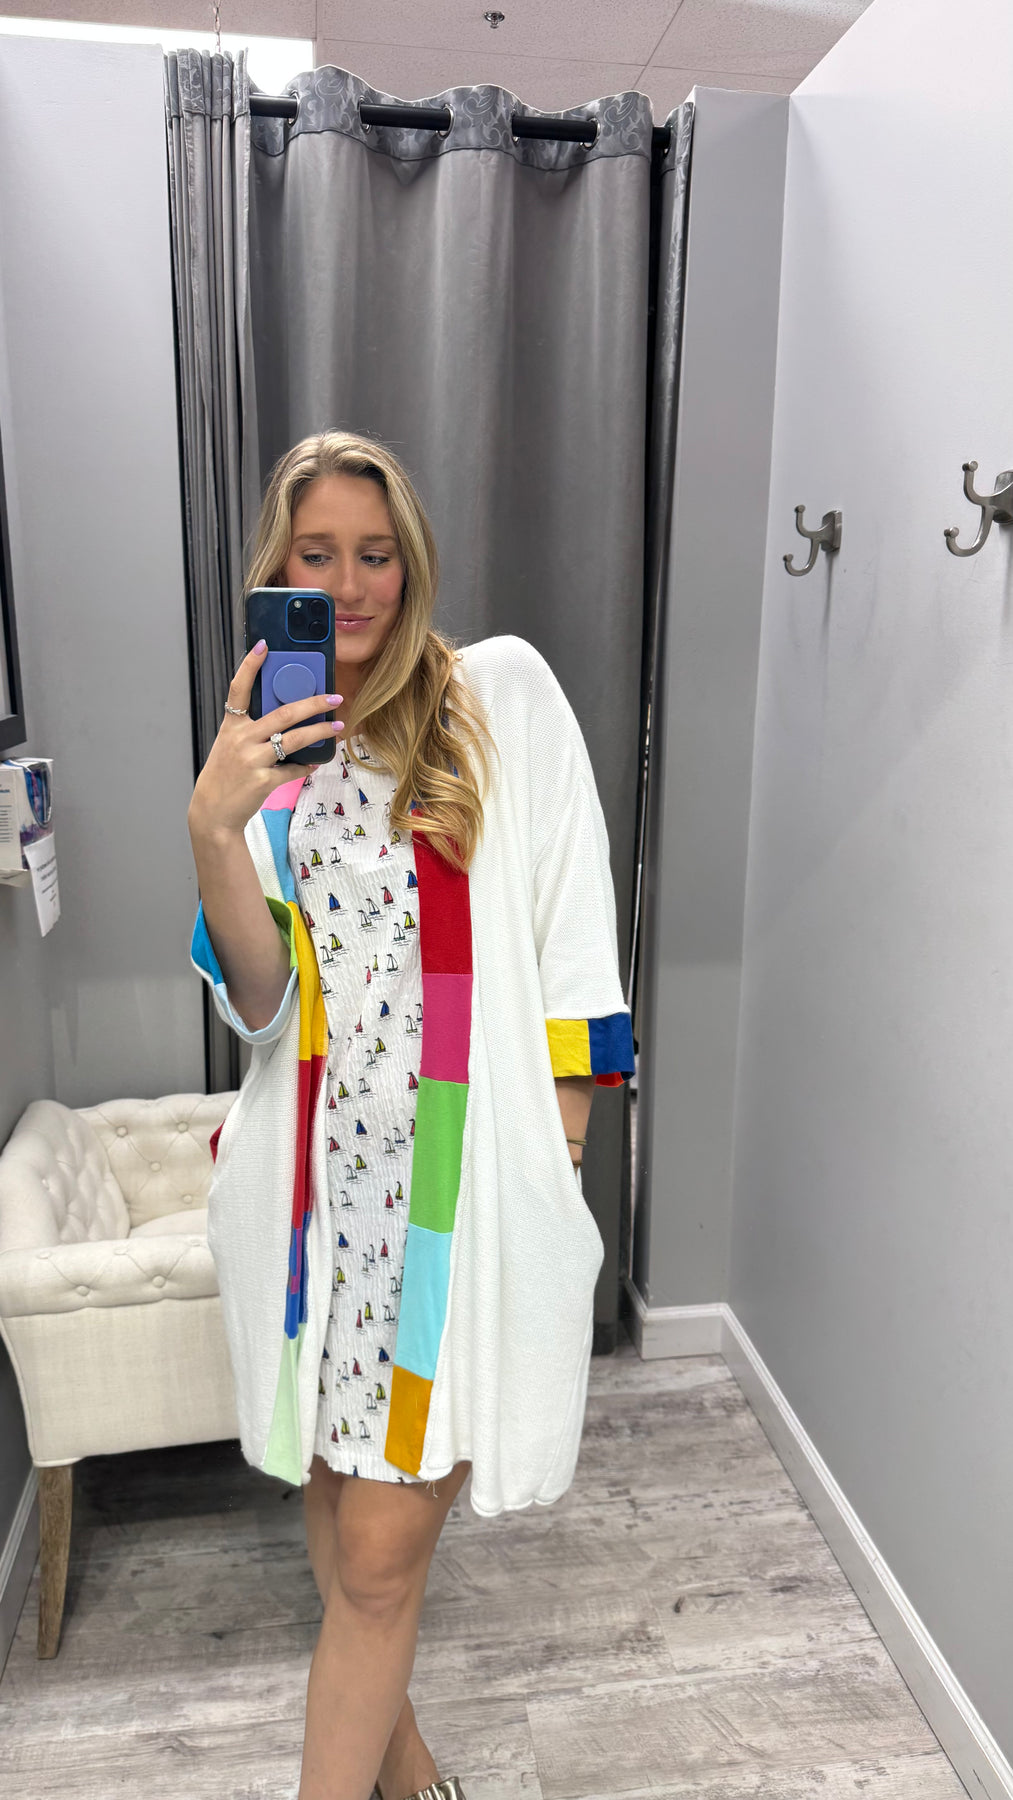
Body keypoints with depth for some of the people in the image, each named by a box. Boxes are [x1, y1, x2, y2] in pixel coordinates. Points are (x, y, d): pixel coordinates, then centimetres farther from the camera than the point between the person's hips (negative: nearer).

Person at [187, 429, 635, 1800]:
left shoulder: (505, 690, 2)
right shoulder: (271, 750, 10)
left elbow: (572, 928, 0)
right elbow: (261, 1003, 0)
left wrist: (564, 1110, -5)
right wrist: (213, 827, -14)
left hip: (470, 1170, -4)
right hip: (324, 1168, 4)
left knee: (381, 1553, 1)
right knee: (336, 1502, 19)